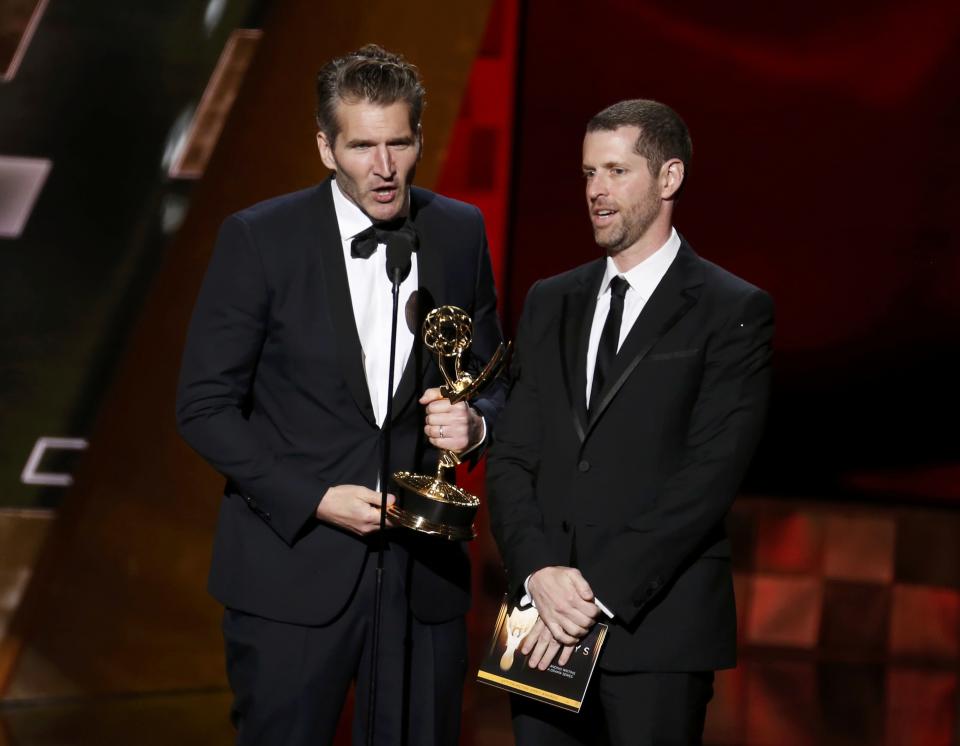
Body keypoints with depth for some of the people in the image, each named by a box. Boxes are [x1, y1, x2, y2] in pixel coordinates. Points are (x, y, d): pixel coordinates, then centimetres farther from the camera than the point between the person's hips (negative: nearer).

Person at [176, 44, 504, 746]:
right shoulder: (259, 238, -7)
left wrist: (475, 421, -9)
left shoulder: (461, 233, 4)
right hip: (292, 567, -3)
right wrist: (315, 500, -14)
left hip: (424, 574, 3)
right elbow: (205, 404, -5)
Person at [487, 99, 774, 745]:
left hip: (656, 630, -4)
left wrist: (601, 591, -15)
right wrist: (539, 572, -8)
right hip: (544, 626, 4)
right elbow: (511, 458, 9)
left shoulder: (735, 313, -2)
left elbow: (710, 476, -11)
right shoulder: (550, 304, 14)